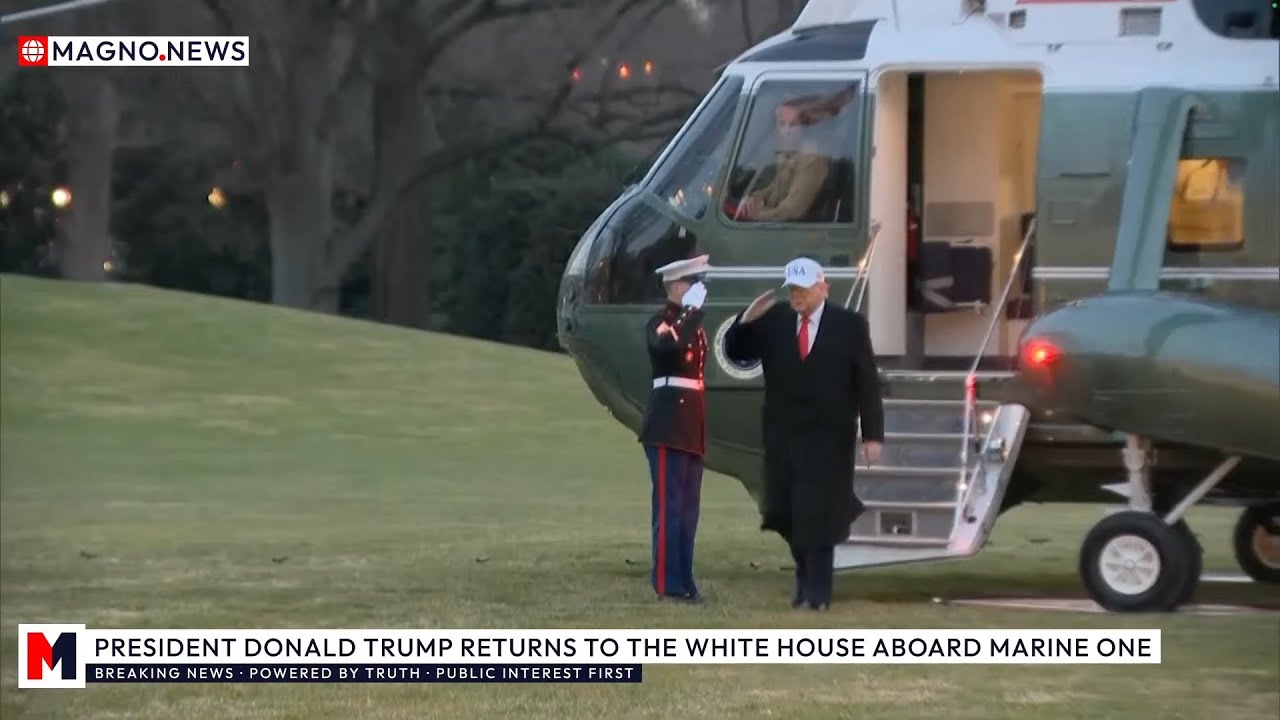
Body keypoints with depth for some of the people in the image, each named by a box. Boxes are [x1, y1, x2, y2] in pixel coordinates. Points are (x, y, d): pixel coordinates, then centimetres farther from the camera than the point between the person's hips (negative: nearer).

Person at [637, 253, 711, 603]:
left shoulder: (695, 324, 18)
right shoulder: (660, 322, -8)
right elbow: (669, 345, -31)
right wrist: (693, 311, -24)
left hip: (692, 426, 9)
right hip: (668, 424, -9)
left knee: (688, 508, 10)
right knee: (669, 506, -8)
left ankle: (683, 580, 15)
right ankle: (667, 582, -8)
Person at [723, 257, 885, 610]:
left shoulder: (849, 325, -3)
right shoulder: (774, 321, 4)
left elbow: (867, 383, -3)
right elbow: (736, 352, 8)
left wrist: (873, 435, -9)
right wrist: (748, 319, -11)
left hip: (829, 438, -3)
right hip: (783, 436, 3)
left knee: (820, 515, -3)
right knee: (789, 513, 7)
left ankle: (817, 592, 3)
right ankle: (806, 575, 25)